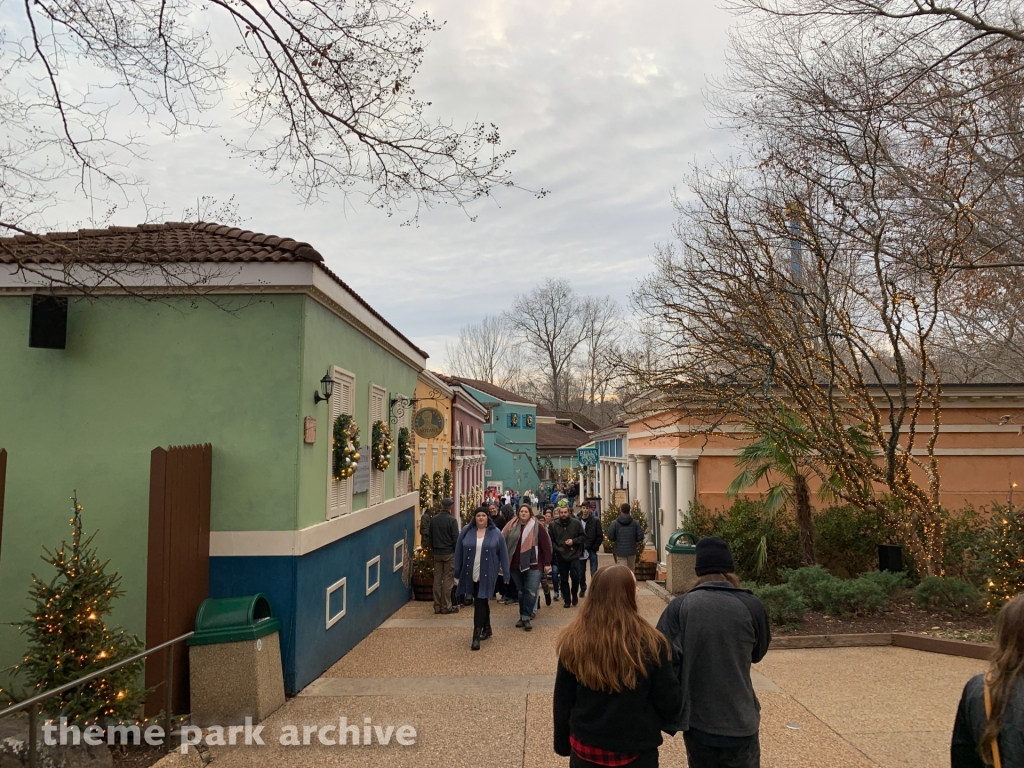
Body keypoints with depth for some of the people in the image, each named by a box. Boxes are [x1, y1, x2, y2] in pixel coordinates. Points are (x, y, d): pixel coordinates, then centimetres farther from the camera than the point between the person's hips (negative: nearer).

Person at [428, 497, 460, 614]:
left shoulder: (433, 519, 5)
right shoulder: (452, 520, -12)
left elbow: (430, 536, 12)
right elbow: (455, 538, -11)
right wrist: (457, 552, -1)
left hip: (437, 553, 5)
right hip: (449, 553, -5)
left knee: (437, 579, 9)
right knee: (447, 579, 0)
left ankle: (437, 606, 13)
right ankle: (446, 606, 3)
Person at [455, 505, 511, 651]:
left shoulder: (495, 533, -3)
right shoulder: (466, 531, 1)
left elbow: (503, 554, 0)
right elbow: (459, 552, 5)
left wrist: (506, 574, -1)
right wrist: (457, 572, 4)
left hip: (487, 574, -3)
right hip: (471, 574, 3)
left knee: (480, 603, -8)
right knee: (481, 602, 16)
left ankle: (476, 636, -9)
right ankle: (487, 628, 34)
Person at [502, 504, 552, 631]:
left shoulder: (537, 526, -5)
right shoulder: (512, 526, 4)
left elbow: (546, 545, -5)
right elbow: (504, 542, 6)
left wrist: (547, 563, -8)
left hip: (533, 564, -4)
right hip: (516, 564, 4)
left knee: (531, 591, -9)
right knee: (521, 591, 13)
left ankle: (526, 617, -3)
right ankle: (523, 616, 24)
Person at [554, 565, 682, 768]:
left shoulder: (574, 642, -13)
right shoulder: (651, 643, -18)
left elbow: (562, 702, -2)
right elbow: (670, 704, -10)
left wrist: (562, 744, 12)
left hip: (586, 751, 2)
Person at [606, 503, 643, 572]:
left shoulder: (615, 523, -7)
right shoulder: (635, 523, -1)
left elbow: (610, 536, -11)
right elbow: (640, 537, -4)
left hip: (620, 551, -2)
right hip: (632, 551, 2)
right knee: (631, 571, 17)